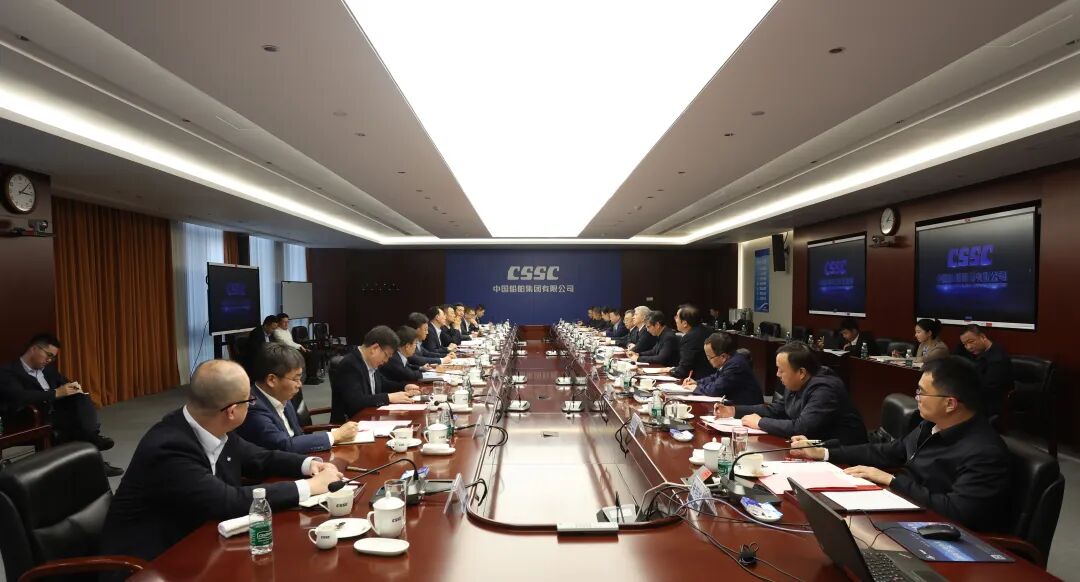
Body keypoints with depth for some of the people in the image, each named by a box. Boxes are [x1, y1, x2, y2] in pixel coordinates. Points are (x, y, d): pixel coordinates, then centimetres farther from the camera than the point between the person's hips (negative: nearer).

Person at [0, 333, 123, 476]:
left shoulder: (48, 368, 18)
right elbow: (19, 397, -22)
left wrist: (73, 387, -5)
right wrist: (56, 393, -26)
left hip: (57, 414, 7)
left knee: (82, 397, -21)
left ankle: (91, 437, -37)